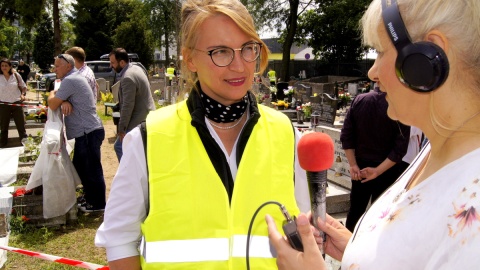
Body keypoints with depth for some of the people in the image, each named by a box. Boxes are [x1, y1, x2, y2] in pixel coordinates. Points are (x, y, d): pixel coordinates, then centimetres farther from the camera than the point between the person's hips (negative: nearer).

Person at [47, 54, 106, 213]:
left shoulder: (70, 80, -15)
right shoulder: (75, 78, 18)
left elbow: (52, 105, -14)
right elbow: (62, 99, 17)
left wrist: (52, 94, 7)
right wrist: (65, 102, -7)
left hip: (88, 132, -11)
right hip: (85, 132, 11)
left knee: (92, 169, -1)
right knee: (79, 166, 20)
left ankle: (98, 204, 10)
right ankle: (90, 196, 33)